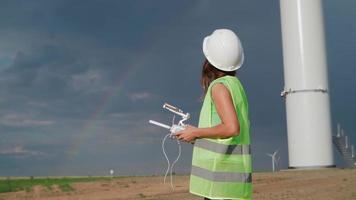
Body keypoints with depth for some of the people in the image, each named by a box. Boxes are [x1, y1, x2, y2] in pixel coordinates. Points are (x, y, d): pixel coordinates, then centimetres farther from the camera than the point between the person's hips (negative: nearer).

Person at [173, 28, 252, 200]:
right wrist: (196, 135, 16)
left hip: (221, 170, -9)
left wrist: (196, 132, -11)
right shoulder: (236, 84, 14)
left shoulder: (220, 86, -12)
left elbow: (232, 128, -24)